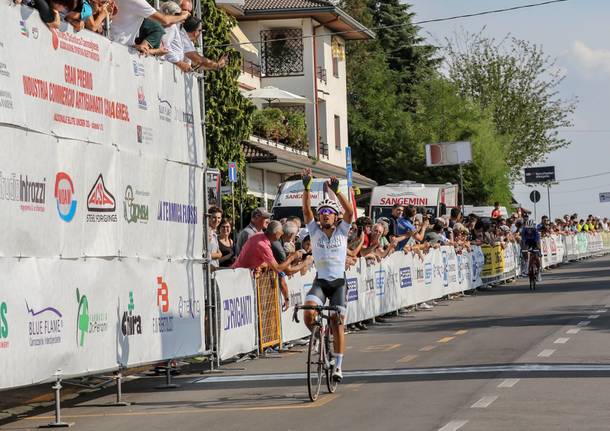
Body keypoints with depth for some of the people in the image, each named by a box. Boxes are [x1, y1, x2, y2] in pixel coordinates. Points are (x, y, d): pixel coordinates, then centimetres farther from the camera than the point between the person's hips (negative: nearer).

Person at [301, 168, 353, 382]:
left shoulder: (342, 231, 4)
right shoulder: (315, 231, 6)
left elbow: (350, 211, -12)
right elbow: (306, 210, -6)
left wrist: (336, 190, -21)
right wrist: (307, 188, -18)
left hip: (338, 282, 0)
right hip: (320, 281, 0)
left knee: (337, 323, -5)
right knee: (308, 312, -25)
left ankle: (338, 366, 3)